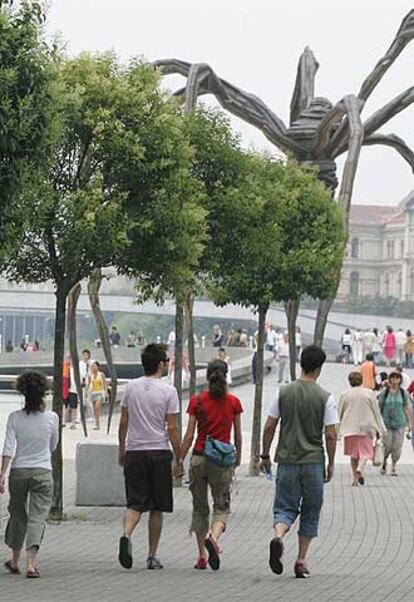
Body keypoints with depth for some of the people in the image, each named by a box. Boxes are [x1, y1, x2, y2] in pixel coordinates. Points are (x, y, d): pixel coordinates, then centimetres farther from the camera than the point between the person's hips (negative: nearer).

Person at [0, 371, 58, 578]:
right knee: (37, 516, -1)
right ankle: (31, 562, -15)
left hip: (18, 472, 1)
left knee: (17, 515, 16)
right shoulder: (51, 418, -5)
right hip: (42, 472, -1)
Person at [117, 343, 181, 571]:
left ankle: (126, 535, -25)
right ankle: (152, 556, 10)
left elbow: (123, 422, 8)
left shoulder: (131, 387, 5)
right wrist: (178, 460, -2)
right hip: (159, 452, -3)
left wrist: (122, 450, 20)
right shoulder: (168, 391, -7)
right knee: (157, 507, 8)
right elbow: (172, 428, -8)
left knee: (135, 503, 4)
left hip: (134, 452, 3)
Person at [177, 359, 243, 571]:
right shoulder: (233, 402, -1)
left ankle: (202, 556, 13)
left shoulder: (197, 401, -2)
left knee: (200, 508, 12)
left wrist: (179, 460, 3)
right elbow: (238, 436, 5)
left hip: (199, 458, 1)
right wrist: (238, 457, 21)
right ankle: (213, 538, -24)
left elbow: (189, 436, -4)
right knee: (222, 507, 6)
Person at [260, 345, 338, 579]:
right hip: (313, 462, -1)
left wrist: (265, 456, 13)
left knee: (285, 508, 7)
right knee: (310, 512, 12)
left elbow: (269, 428, 1)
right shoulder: (325, 397, -6)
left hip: (287, 461, 1)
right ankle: (301, 560, 12)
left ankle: (278, 537, -24)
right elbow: (331, 435, -7)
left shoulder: (284, 392, 0)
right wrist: (331, 464, 5)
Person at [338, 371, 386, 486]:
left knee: (353, 454, 13)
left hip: (350, 429, 1)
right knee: (365, 451, 5)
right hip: (366, 427, -1)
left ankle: (355, 478, 11)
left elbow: (340, 413, 8)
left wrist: (339, 429, 19)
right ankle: (360, 468, -25)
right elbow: (376, 412, 1)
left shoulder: (345, 394, 1)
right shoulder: (369, 393, -1)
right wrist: (379, 430, 7)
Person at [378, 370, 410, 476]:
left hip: (399, 423, 1)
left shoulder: (403, 393, 1)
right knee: (387, 446, -1)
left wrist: (409, 423, 8)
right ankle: (384, 462, 27)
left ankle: (394, 466, 15)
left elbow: (406, 408, 7)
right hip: (386, 423, -1)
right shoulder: (384, 392, -3)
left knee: (397, 446, -2)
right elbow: (379, 407, -1)